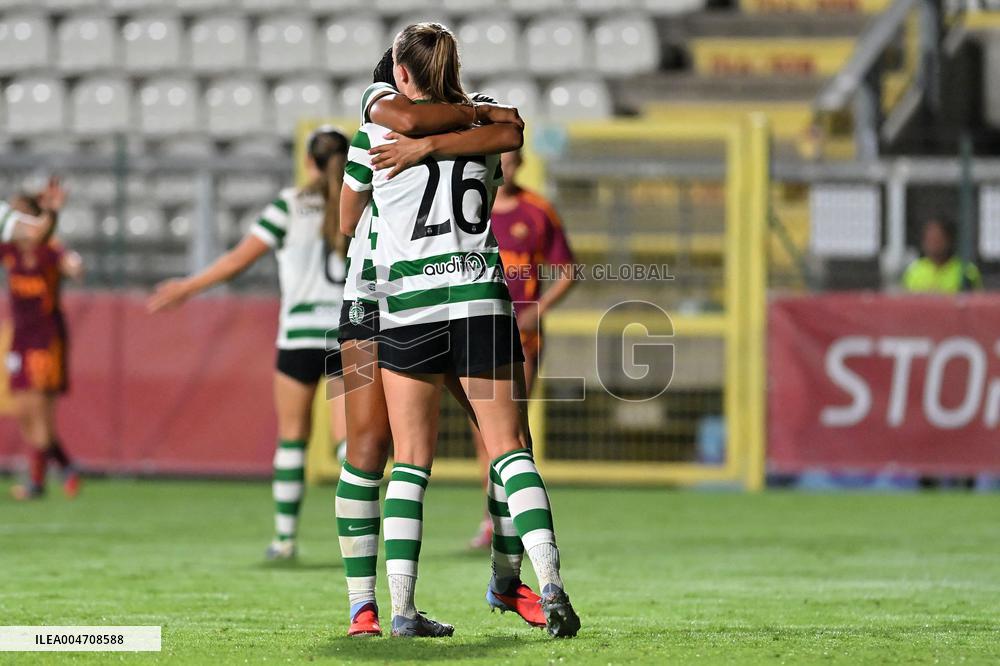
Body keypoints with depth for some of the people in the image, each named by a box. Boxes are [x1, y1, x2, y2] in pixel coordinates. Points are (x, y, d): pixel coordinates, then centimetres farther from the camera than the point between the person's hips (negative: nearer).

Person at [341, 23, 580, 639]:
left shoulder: (376, 135, 3)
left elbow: (345, 216, 18)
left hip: (406, 307, -1)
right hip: (481, 298, 1)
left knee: (411, 461, 4)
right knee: (510, 448, 2)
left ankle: (402, 608, -2)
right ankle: (550, 584, -14)